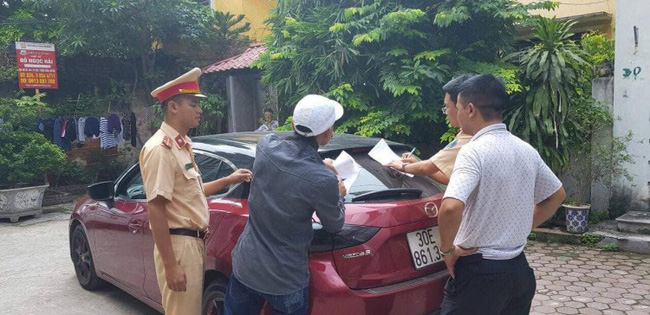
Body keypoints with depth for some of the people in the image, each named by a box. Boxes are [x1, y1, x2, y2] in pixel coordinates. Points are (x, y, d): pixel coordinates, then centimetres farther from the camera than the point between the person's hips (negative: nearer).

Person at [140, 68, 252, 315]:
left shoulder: (182, 146, 12)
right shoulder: (160, 148, -18)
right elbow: (155, 208, -22)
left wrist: (228, 180, 15)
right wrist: (170, 265, -23)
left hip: (193, 242, 10)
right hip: (177, 244, -10)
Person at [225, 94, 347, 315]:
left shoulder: (266, 146, -12)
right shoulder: (323, 181, -25)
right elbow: (334, 225, -5)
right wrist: (339, 195, 12)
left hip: (244, 266, 5)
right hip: (285, 280, -4)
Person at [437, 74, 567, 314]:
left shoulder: (474, 151, -19)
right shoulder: (526, 150, 5)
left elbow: (451, 208, -34)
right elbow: (557, 195, 20)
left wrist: (447, 249, -17)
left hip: (480, 272, -8)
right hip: (519, 268, 8)